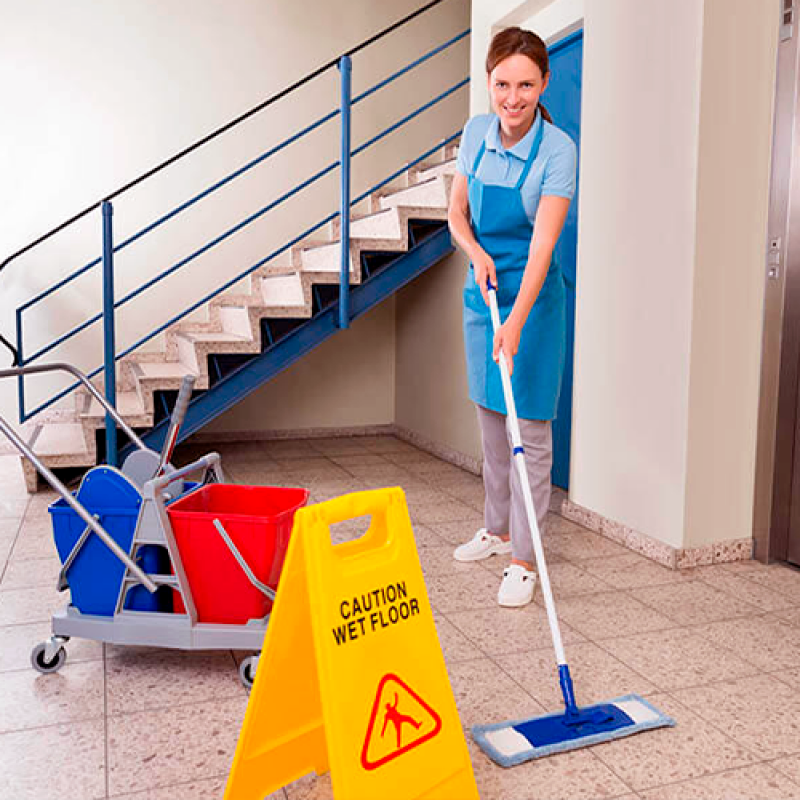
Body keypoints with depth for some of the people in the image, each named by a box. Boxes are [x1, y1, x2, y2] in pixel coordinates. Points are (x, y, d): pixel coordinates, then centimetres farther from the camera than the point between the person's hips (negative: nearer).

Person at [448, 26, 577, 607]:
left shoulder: (558, 149, -17)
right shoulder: (476, 133, 0)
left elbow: (542, 244, -22)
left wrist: (516, 323, -31)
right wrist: (477, 253, -12)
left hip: (531, 295, -6)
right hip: (482, 288, 6)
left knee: (529, 428, -3)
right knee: (491, 419, 15)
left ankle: (524, 559, 8)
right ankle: (497, 529, 32)